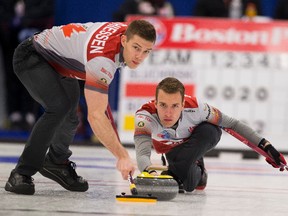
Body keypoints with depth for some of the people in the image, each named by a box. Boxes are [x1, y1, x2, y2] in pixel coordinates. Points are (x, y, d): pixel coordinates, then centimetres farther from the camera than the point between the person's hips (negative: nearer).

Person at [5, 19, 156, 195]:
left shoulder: (130, 33, -14)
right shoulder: (102, 57, -39)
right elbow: (95, 115, -43)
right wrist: (122, 156, -47)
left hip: (59, 61, 9)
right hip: (31, 56, -9)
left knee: (70, 118, 12)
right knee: (59, 107, -28)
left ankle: (56, 163, 40)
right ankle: (21, 175, -23)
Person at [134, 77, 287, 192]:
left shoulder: (195, 108, -39)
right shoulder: (145, 116, -40)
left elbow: (232, 124, -26)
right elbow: (142, 154, -50)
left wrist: (265, 146, -27)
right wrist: (150, 171, -73)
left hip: (205, 137, -1)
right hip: (173, 149, 1)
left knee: (209, 130, -35)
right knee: (188, 183, -21)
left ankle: (174, 174, -15)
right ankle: (197, 171, 16)